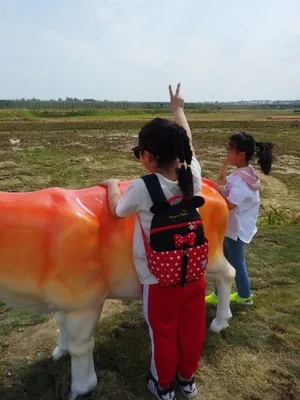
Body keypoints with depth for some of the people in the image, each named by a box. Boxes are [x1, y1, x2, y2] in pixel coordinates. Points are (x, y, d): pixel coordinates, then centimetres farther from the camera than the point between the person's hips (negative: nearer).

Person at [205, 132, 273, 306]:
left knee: (236, 262, 11)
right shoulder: (242, 173, 1)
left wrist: (219, 190, -23)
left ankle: (245, 296, 34)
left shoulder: (241, 179, -30)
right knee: (225, 260, 21)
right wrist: (226, 163, 4)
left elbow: (229, 204, -33)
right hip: (234, 226, 10)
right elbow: (221, 181, 14)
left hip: (236, 228, -10)